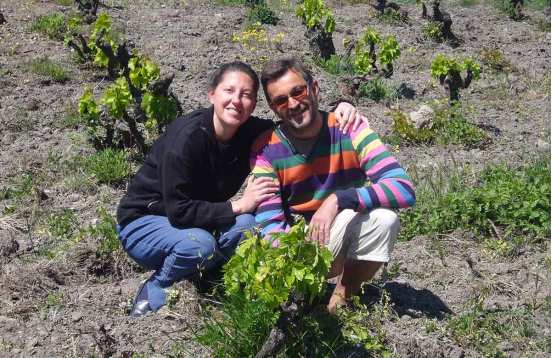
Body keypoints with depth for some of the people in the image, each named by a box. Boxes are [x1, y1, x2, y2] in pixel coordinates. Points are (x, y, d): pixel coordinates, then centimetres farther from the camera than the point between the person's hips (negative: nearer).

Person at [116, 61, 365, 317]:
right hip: (143, 221, -6)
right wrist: (239, 205, -28)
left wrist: (339, 109, -15)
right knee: (199, 244, -35)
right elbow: (178, 212, -29)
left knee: (245, 225, -23)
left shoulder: (251, 132, -11)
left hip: (197, 220, 6)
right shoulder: (187, 136, -28)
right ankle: (153, 292, -4)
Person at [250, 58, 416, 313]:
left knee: (384, 215, -31)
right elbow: (270, 223, -18)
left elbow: (404, 189, -25)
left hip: (350, 237, 1)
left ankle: (344, 297, -8)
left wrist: (338, 200, -36)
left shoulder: (348, 129, -15)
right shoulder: (266, 150, -12)